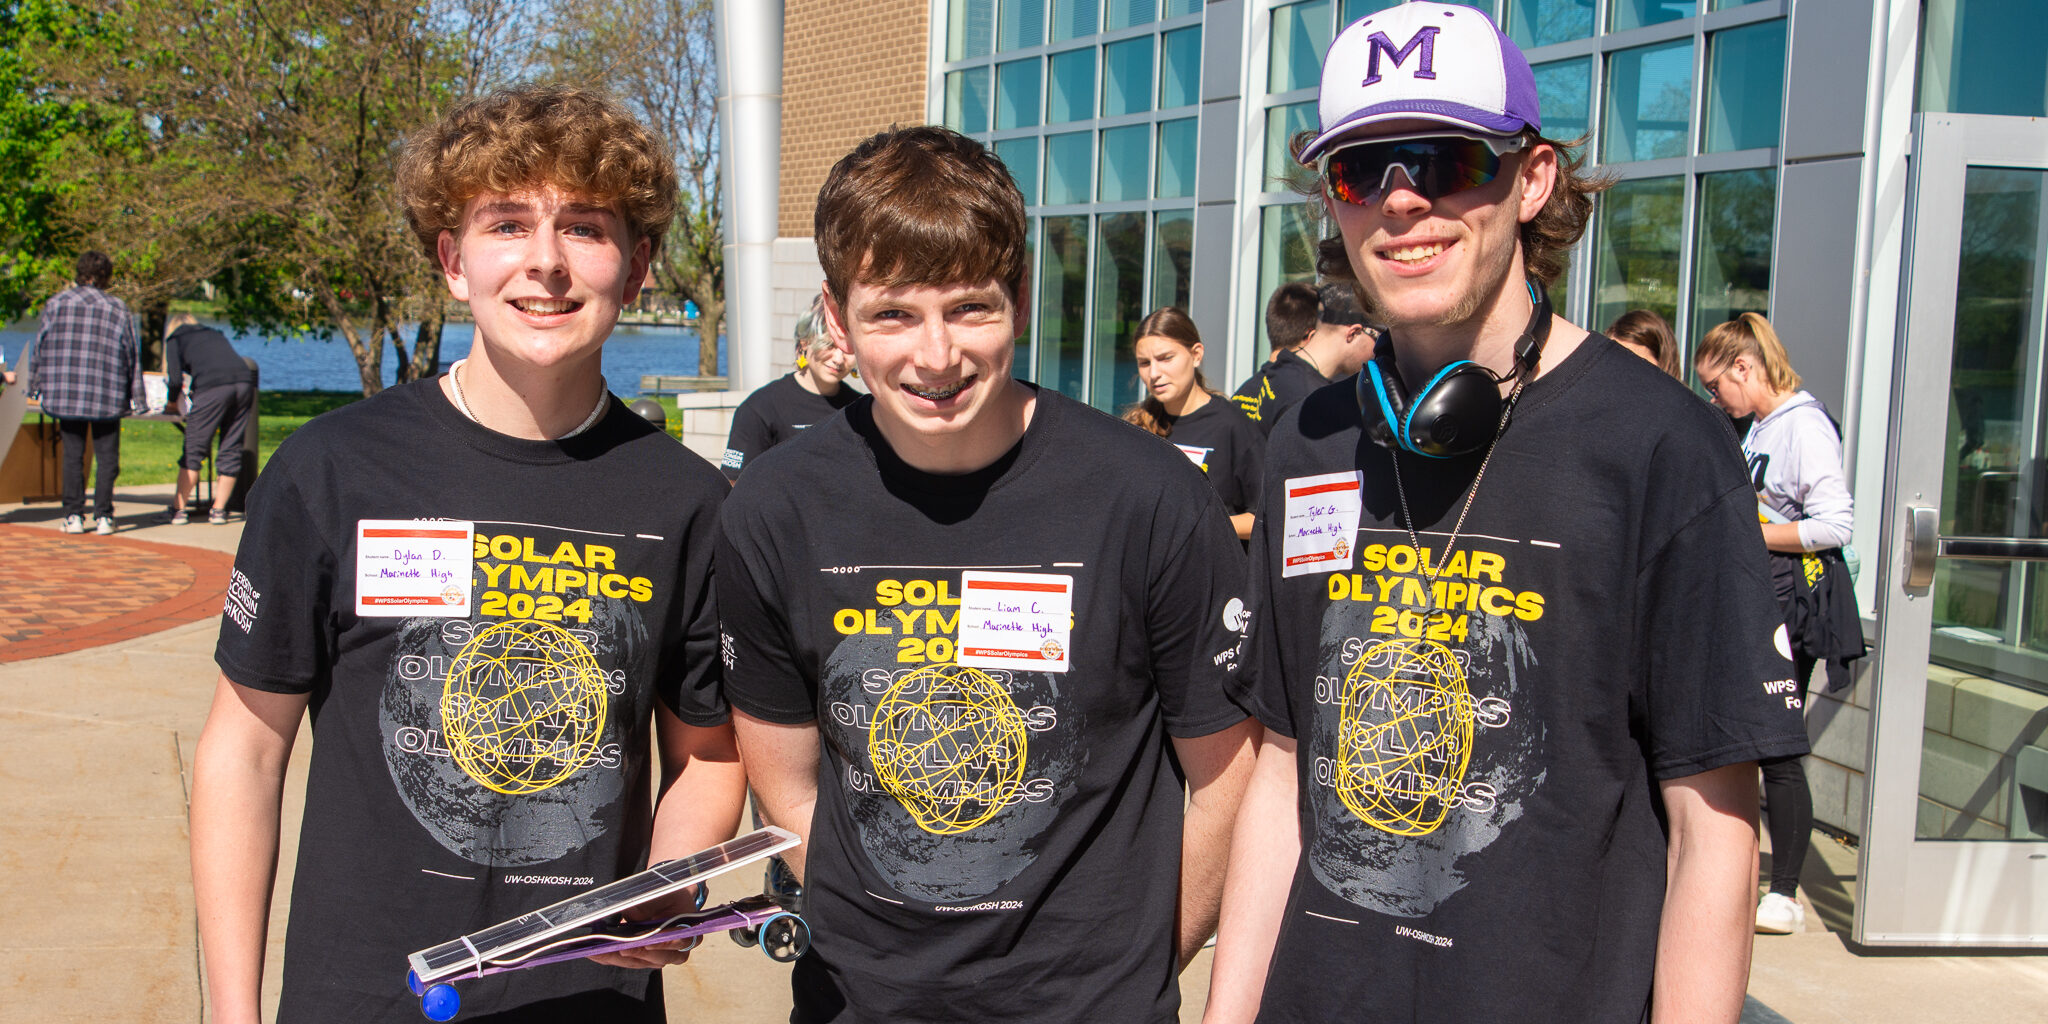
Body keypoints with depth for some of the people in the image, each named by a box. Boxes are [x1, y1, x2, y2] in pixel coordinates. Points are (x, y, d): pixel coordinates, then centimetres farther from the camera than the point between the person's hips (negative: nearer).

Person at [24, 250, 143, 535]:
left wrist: (35, 387, 16)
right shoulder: (118, 309, 0)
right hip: (107, 395, -1)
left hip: (66, 394, 1)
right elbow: (131, 356, 2)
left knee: (72, 455, 9)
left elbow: (39, 348, 6)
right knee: (106, 456, 5)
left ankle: (73, 515, 8)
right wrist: (136, 399, 7)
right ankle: (103, 516, 2)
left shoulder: (56, 303, 3)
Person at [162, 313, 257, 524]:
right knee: (231, 450, 8)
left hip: (213, 386, -4)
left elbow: (175, 378, 8)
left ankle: (178, 509, 2)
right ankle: (218, 510, 9)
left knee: (194, 450, 1)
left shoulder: (175, 339, 20)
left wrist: (172, 401, 27)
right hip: (244, 380, 4)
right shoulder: (214, 334, 35)